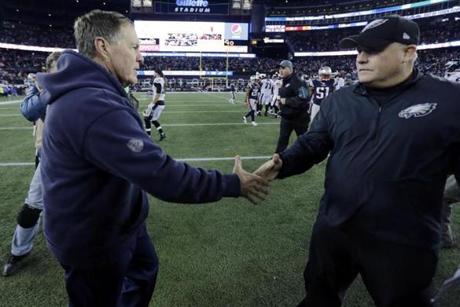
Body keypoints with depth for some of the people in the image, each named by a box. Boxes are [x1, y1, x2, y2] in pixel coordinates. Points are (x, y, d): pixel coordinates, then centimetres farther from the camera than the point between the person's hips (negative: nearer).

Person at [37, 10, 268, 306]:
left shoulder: (88, 92, 2)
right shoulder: (95, 106, -35)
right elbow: (163, 176, -37)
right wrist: (232, 184, -27)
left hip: (116, 219, 10)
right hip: (94, 238, -10)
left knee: (144, 270, 29)